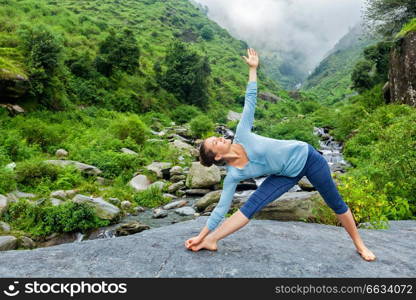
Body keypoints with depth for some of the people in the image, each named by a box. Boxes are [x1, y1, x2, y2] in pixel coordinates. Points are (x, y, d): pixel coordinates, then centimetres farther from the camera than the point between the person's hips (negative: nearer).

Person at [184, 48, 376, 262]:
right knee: (251, 205, -12)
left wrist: (253, 69, -9)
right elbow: (221, 208, -11)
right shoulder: (233, 176, -15)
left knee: (336, 204, 11)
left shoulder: (241, 135, -18)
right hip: (288, 175, 0)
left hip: (304, 155, 0)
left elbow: (250, 100, -11)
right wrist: (201, 235, -12)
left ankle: (360, 245, 31)